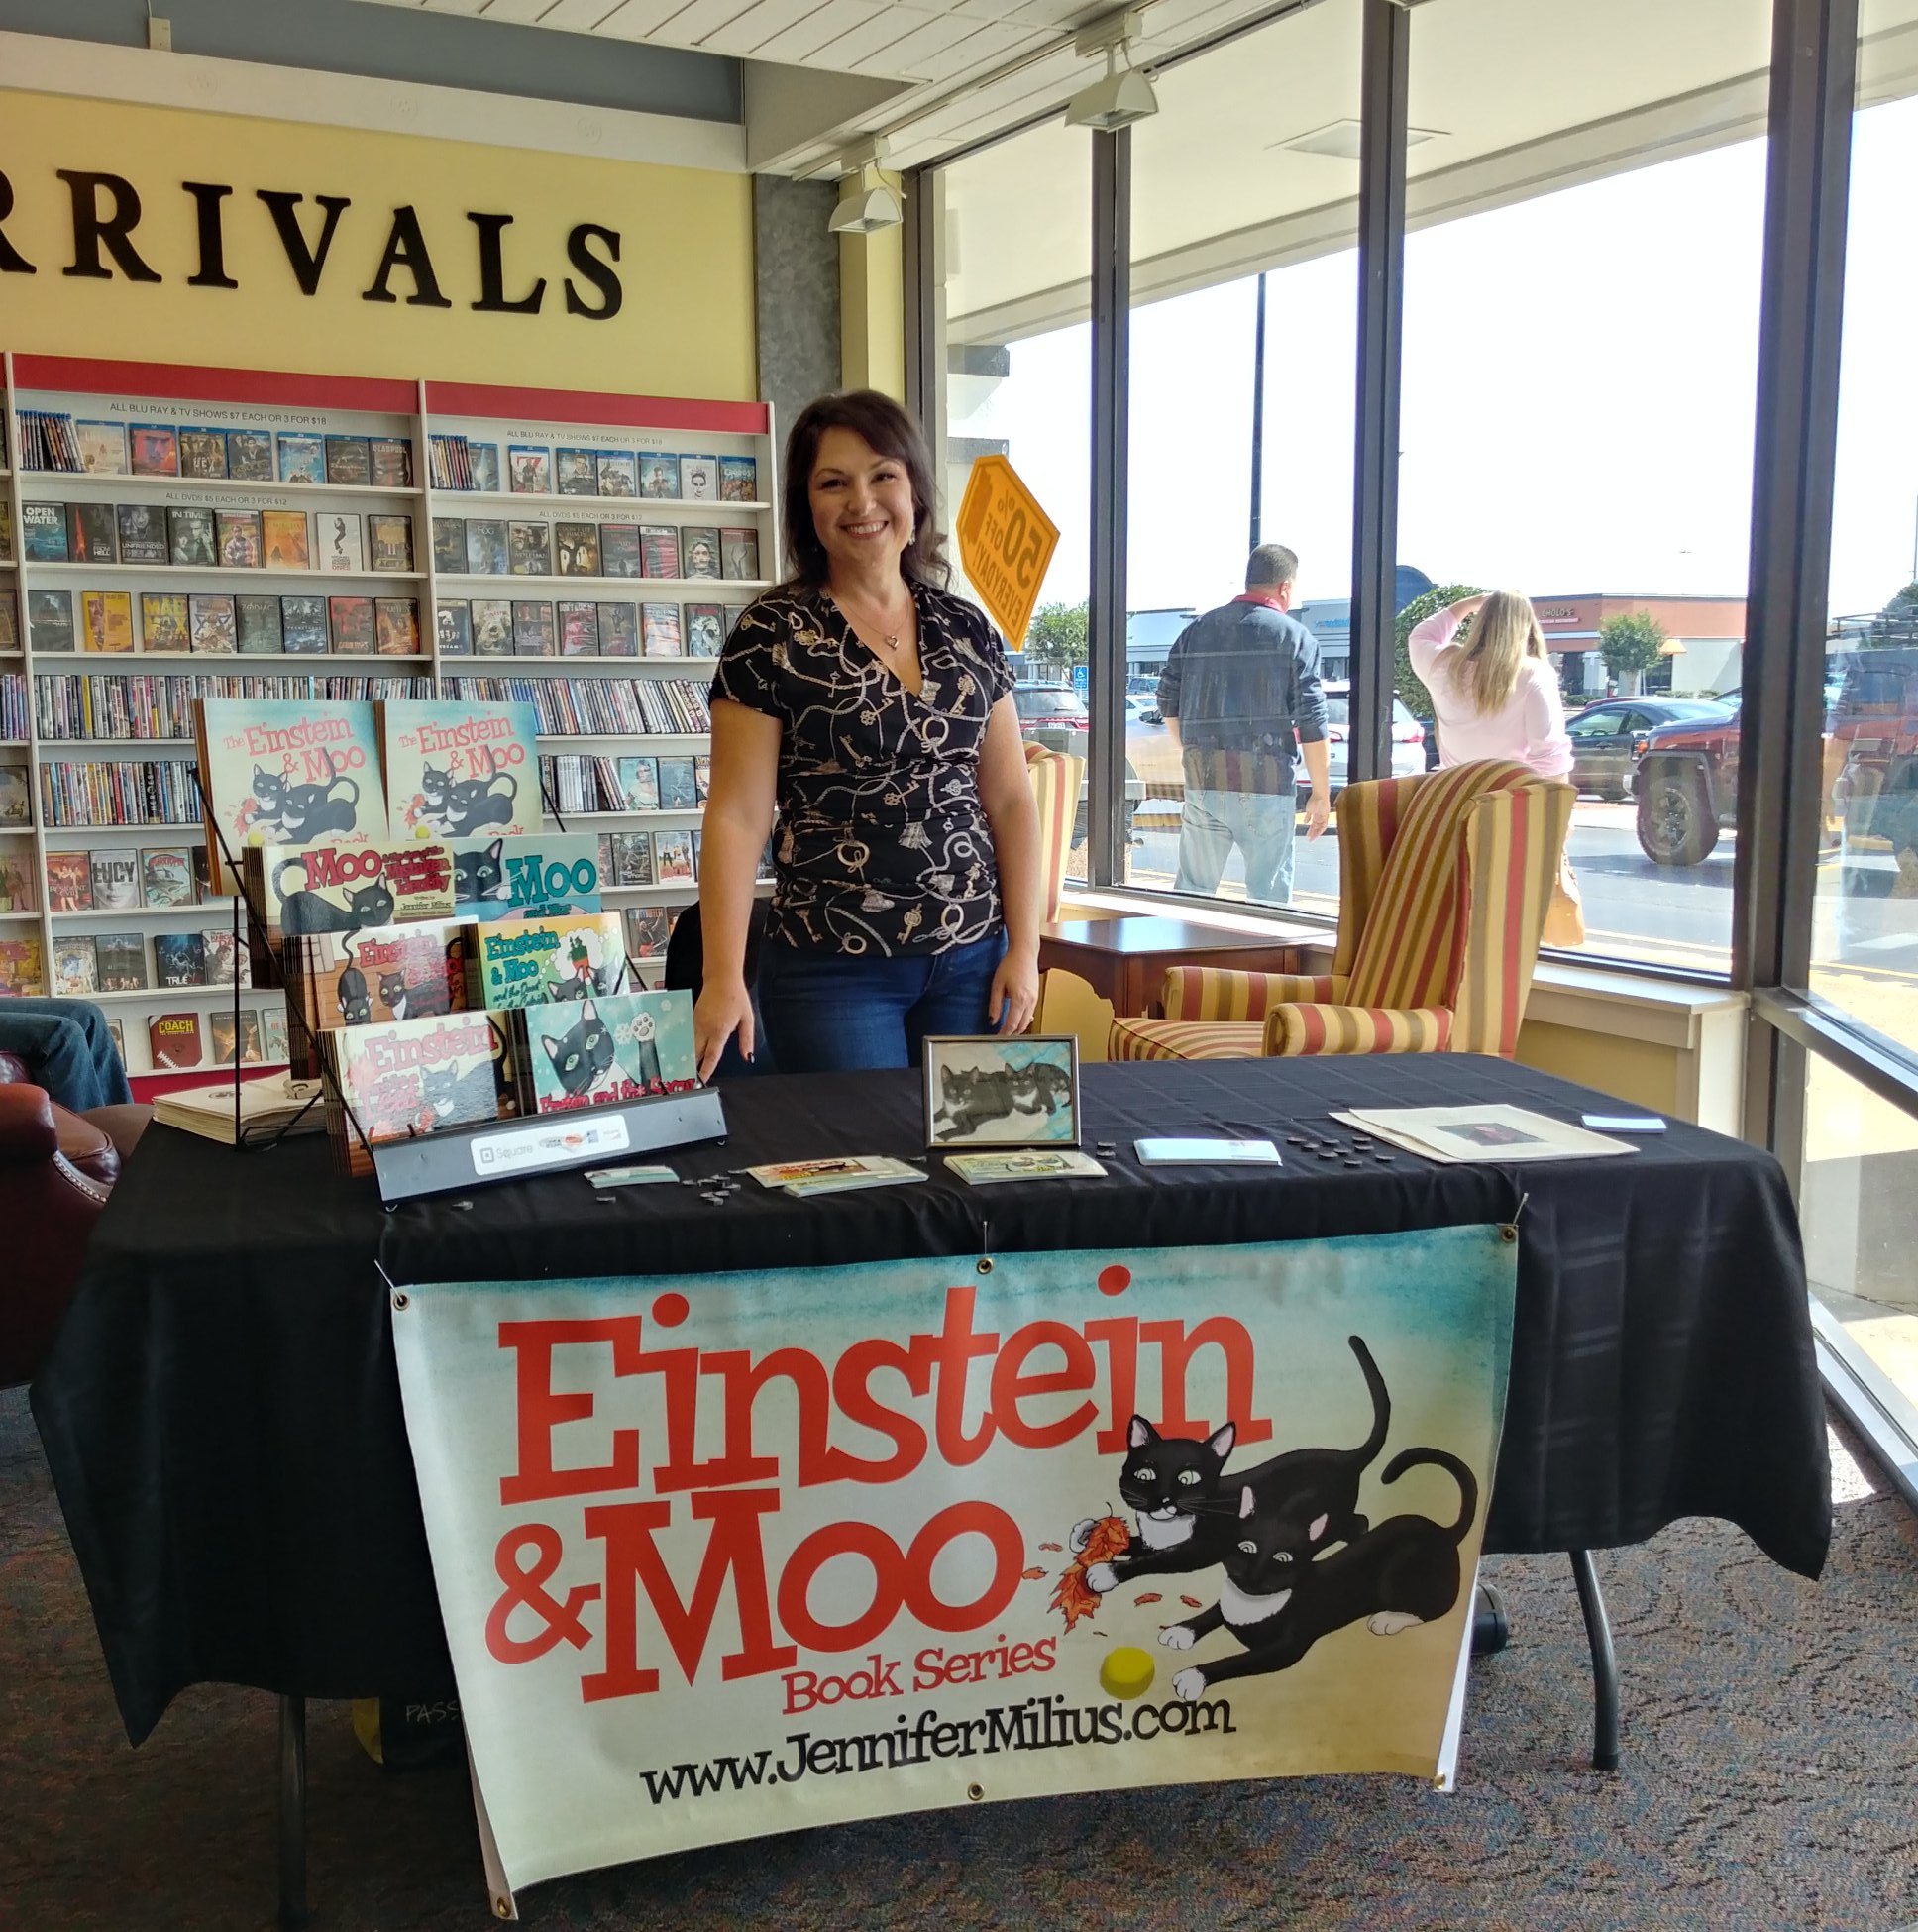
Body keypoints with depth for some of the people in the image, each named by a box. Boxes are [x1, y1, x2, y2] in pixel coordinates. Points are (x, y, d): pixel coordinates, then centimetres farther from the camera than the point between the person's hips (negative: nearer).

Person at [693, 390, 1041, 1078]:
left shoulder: (967, 630, 7)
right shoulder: (772, 635, -5)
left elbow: (1010, 800, 9)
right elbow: (738, 816, -9)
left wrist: (1024, 948, 1)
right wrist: (724, 980, -17)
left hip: (972, 962, 4)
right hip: (834, 971, -4)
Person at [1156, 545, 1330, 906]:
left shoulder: (1197, 630, 11)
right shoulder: (1295, 637, -2)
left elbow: (1168, 702, 13)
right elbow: (1311, 723, -6)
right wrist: (1321, 794, 0)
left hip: (1201, 781, 4)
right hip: (1265, 784, -4)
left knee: (1193, 890, 13)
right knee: (1268, 896, 2)